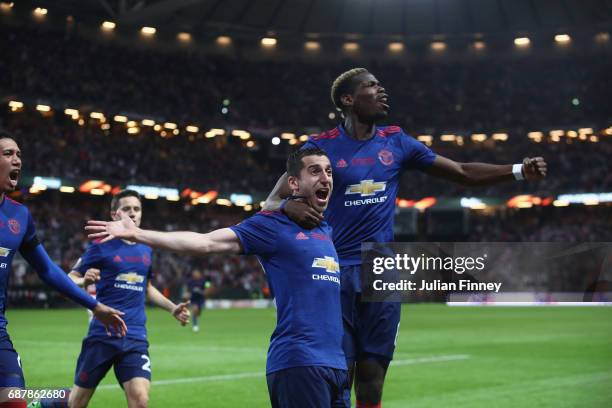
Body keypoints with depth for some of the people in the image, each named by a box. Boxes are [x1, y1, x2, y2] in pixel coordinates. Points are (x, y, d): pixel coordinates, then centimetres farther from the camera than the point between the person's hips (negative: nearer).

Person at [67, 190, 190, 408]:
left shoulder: (146, 251, 12)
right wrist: (84, 281, -24)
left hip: (135, 338, 3)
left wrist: (172, 308, 18)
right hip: (102, 335, -3)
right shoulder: (102, 247, -3)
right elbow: (70, 279, -2)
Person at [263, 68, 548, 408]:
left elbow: (463, 173, 15)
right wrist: (290, 207, -28)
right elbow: (271, 203, -4)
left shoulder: (396, 141, 10)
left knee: (372, 373, 7)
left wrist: (519, 171, 5)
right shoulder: (321, 146, -2)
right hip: (337, 273, -3)